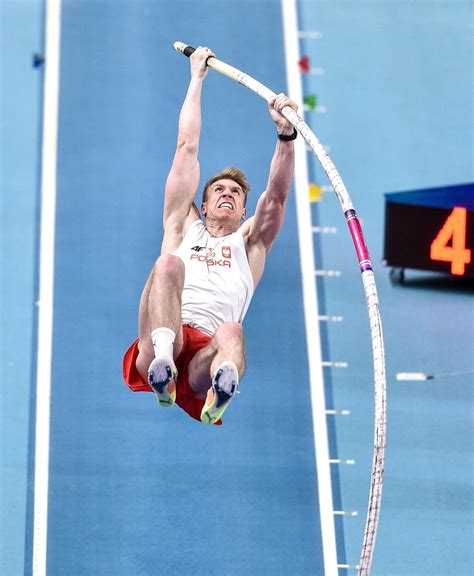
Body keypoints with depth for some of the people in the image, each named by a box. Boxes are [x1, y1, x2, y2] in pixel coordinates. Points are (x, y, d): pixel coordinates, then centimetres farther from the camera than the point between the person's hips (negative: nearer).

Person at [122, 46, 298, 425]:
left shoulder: (250, 242, 31)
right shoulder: (183, 227, 31)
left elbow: (277, 194, 14)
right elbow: (187, 146, 31)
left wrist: (286, 134, -2)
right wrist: (197, 79, 33)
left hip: (204, 360, 0)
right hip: (153, 355, 0)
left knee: (231, 333, -36)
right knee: (168, 263, -26)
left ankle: (221, 386, -72)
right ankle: (163, 357, -53)